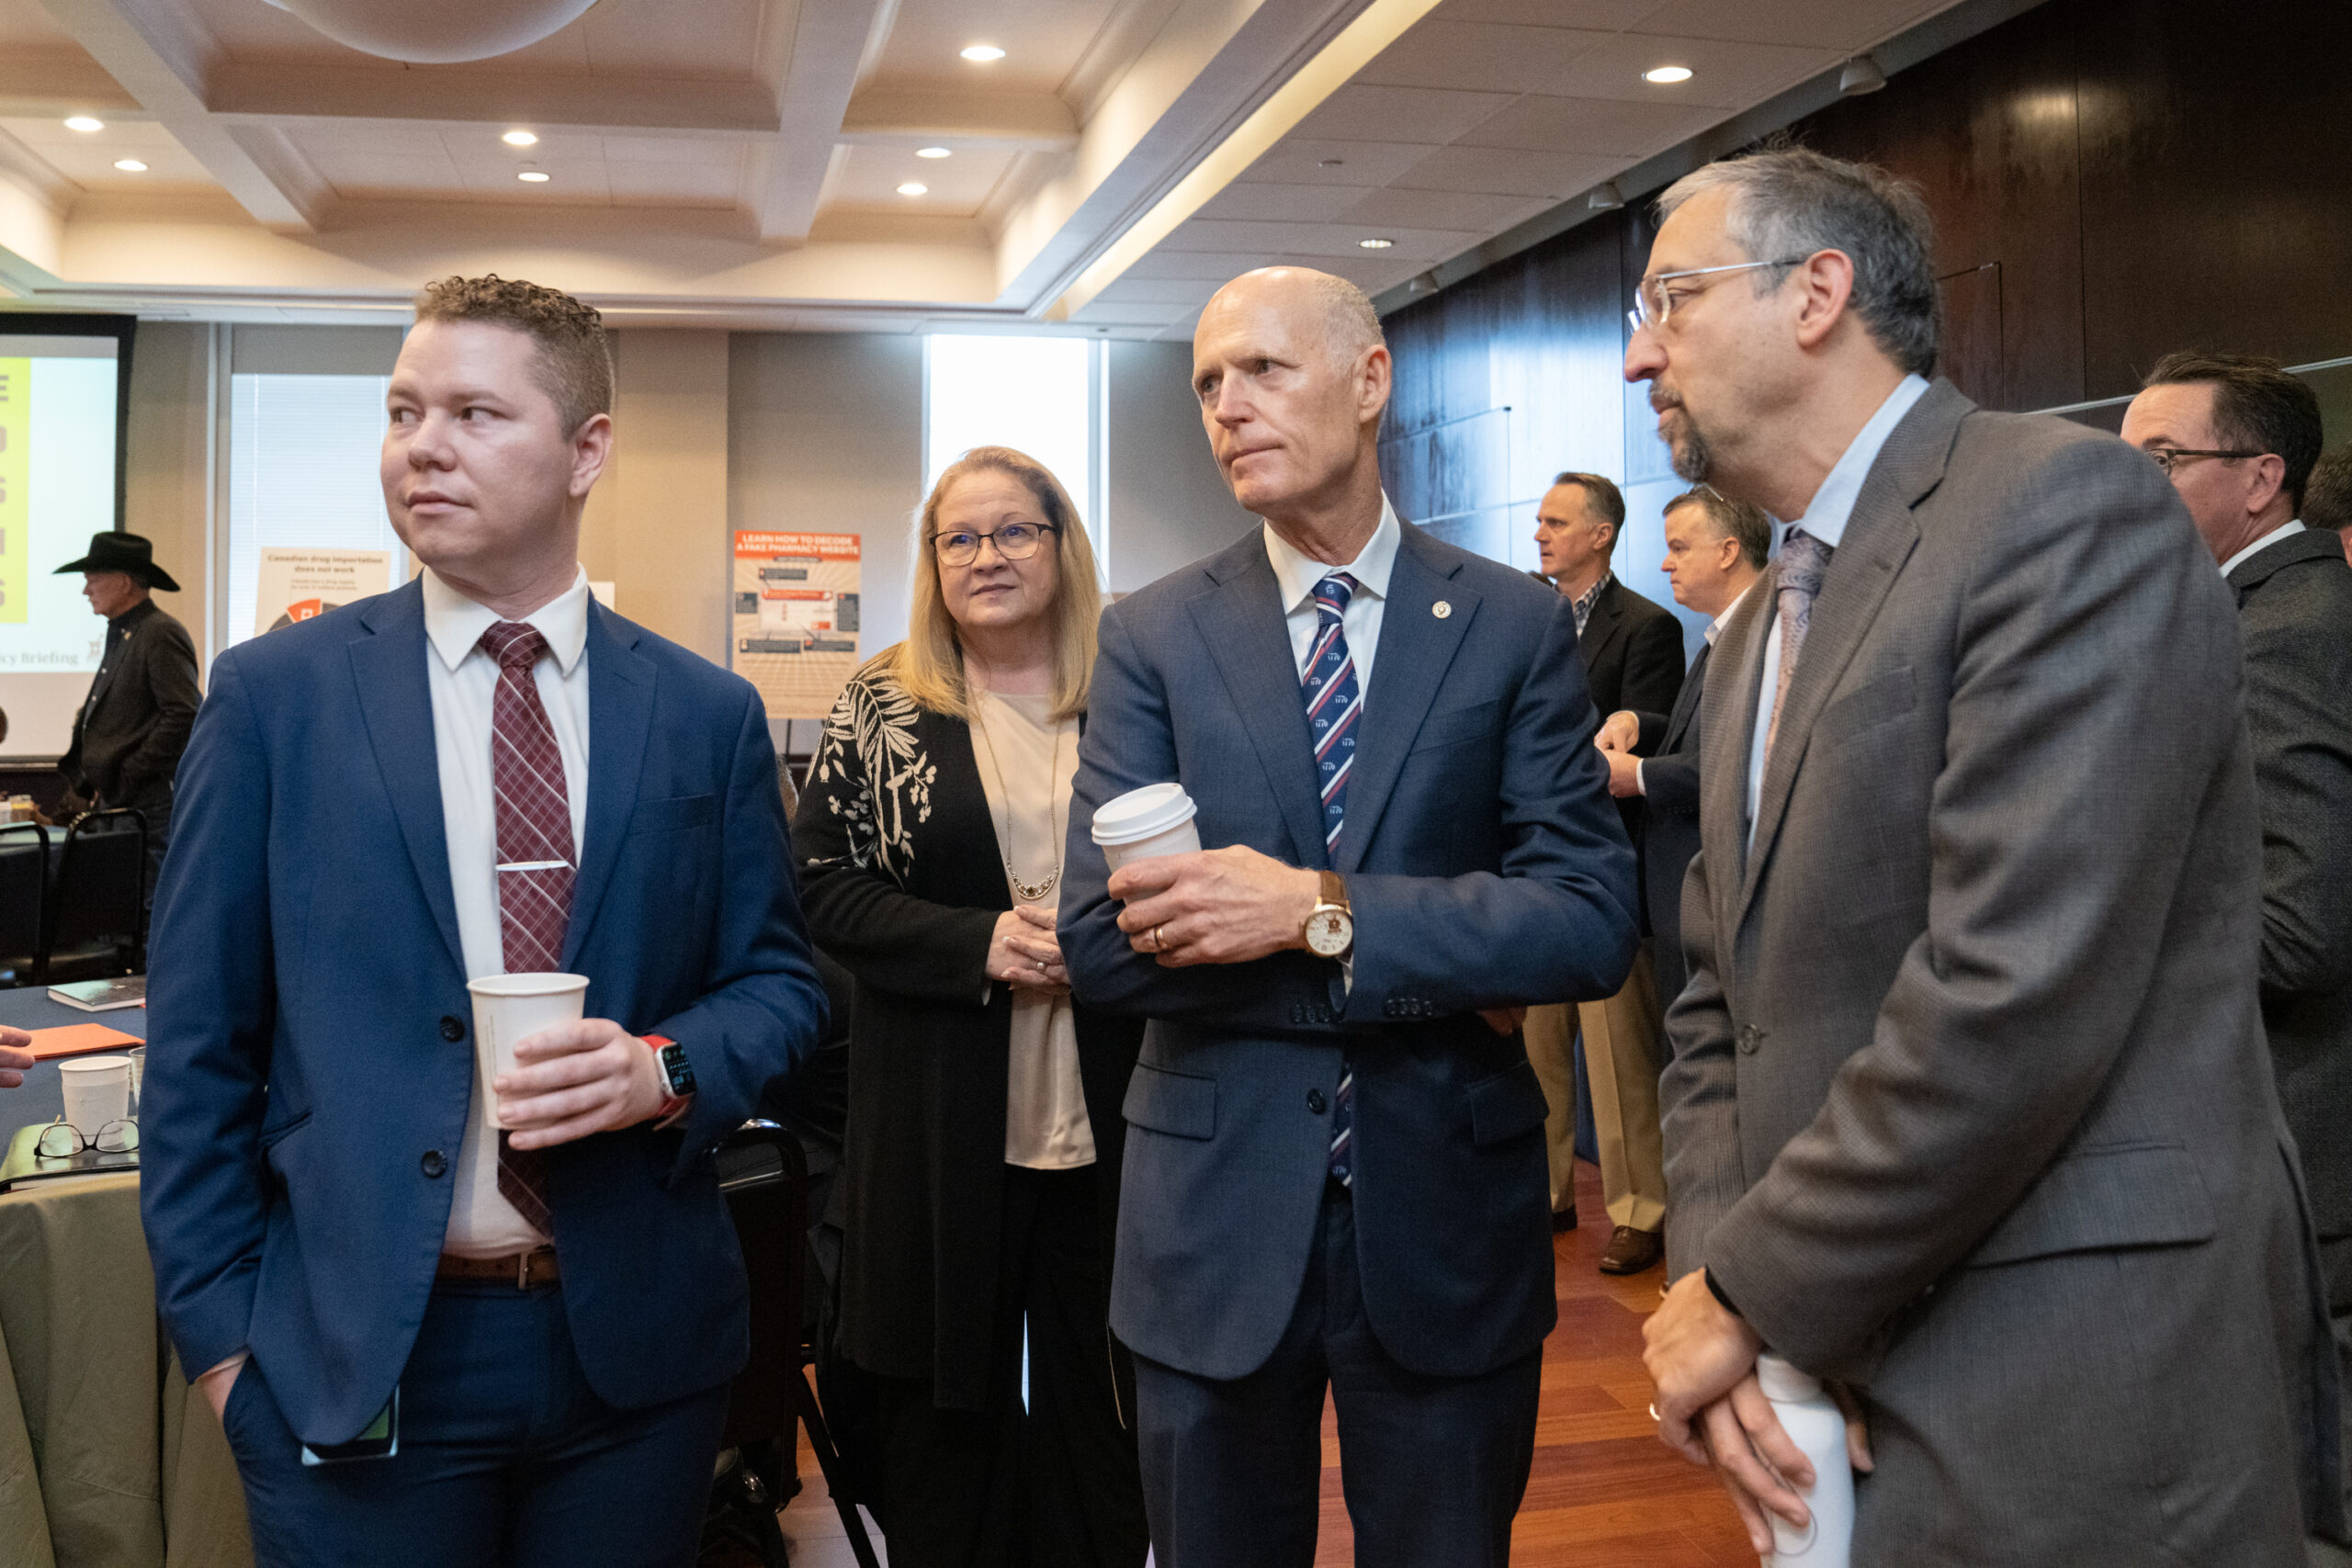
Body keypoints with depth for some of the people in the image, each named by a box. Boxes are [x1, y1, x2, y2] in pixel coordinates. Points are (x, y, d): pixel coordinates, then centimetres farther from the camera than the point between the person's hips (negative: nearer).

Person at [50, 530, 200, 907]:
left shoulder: (162, 636, -12)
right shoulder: (120, 636, 19)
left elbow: (184, 717, -20)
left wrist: (127, 780, -16)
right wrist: (82, 785, 16)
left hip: (148, 807, -10)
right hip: (116, 804, 10)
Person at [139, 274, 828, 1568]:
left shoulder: (707, 713, 2)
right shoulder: (274, 693, -1)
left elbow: (777, 980, 7)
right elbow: (198, 1037, 0)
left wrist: (666, 1072, -13)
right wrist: (218, 1331, -3)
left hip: (637, 1350, 2)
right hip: (350, 1362, -1)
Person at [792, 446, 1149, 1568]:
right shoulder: (883, 705, 2)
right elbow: (823, 885, -2)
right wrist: (980, 944, -15)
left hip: (1106, 1114, 1)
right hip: (940, 1126, 0)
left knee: (1097, 1398, 11)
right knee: (946, 1402, 10)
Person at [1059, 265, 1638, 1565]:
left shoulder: (1516, 628, -3)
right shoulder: (1150, 639, -2)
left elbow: (1591, 924, -12)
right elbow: (1098, 943, -12)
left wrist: (1317, 911, -24)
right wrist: (1442, 966, -17)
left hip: (1445, 1216, 0)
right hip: (1215, 1219, 1)